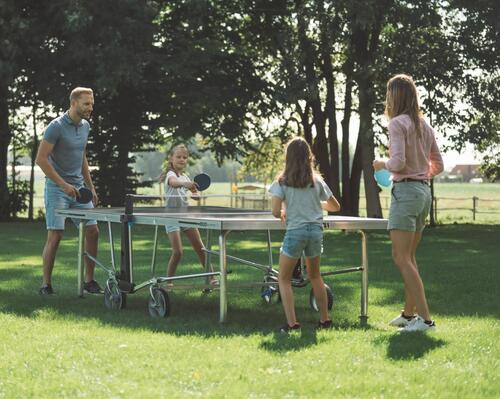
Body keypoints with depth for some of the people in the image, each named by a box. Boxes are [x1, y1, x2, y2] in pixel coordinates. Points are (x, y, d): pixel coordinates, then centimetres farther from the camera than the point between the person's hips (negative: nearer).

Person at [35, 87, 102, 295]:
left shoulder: (85, 126, 10)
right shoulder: (56, 127, -13)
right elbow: (41, 159, -15)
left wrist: (90, 187, 16)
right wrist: (64, 184, -18)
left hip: (78, 189, 7)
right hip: (57, 190, -7)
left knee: (92, 232, 1)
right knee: (55, 236, -9)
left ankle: (89, 281, 11)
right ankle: (46, 284, 1)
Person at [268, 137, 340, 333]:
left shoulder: (282, 182, -5)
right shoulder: (316, 181, 6)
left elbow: (275, 211, -13)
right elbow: (335, 206, 15)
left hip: (295, 231, -4)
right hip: (316, 230, 4)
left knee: (284, 279, 7)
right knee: (315, 276, 22)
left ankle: (291, 323, -6)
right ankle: (325, 319, 23)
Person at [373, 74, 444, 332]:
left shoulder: (398, 123, -11)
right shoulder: (424, 126, 13)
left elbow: (398, 163, -20)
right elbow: (437, 166, 17)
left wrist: (382, 164, 0)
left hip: (406, 191, -8)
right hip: (424, 191, 8)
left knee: (401, 258, -7)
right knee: (409, 257, 16)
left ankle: (425, 318, -12)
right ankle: (409, 313, 23)